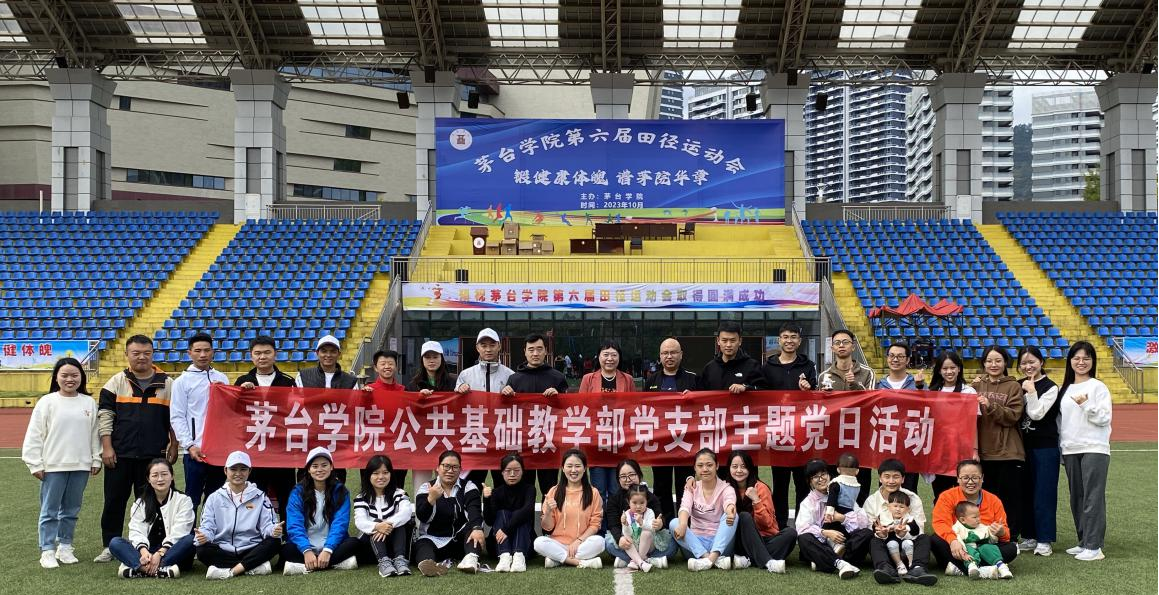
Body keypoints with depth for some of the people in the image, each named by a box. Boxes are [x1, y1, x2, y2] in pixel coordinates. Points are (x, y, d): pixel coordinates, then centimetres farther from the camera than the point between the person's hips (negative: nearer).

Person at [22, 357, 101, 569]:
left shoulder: (89, 403, 5)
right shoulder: (47, 402, -4)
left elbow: (95, 434, 9)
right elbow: (34, 435, -4)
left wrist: (96, 460, 8)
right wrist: (36, 464, -7)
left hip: (80, 465, 3)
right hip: (53, 466, -3)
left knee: (71, 510, 12)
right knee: (50, 510, 3)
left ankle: (65, 547, 24)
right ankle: (47, 551, 10)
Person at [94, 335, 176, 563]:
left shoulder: (167, 384, 5)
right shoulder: (116, 382, 3)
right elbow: (104, 414, 1)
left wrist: (173, 446, 4)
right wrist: (107, 447, -5)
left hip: (154, 456, 0)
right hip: (119, 454, 0)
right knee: (114, 501, 7)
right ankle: (110, 546, 18)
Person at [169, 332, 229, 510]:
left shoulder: (223, 379, 11)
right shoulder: (182, 381, 1)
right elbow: (177, 417, -3)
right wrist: (190, 446, -12)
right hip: (196, 451, -3)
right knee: (192, 499, 1)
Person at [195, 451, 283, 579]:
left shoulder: (259, 497, 9)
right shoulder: (214, 498, 11)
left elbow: (267, 525, 0)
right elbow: (208, 526, 3)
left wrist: (273, 530, -25)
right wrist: (203, 535, -22)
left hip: (251, 550, 0)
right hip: (223, 551, 1)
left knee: (274, 542, -27)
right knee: (203, 551, -29)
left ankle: (230, 571, -31)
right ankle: (254, 567, -27)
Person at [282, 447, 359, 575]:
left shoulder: (340, 491, 1)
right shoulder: (297, 492, 1)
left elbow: (340, 524, -10)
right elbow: (295, 525, -11)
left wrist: (327, 551, -26)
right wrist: (307, 551, -28)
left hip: (332, 546, 1)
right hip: (305, 546, -1)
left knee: (354, 543, -28)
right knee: (287, 550, -30)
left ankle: (305, 566, -29)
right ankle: (337, 563, -33)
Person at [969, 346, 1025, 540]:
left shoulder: (1013, 386, 2)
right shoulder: (977, 385, 12)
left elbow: (1014, 415, -9)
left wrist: (990, 407, -22)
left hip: (1008, 453, -3)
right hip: (984, 452, 3)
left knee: (1009, 498, 0)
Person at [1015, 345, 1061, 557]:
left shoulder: (1050, 387, -6)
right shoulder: (1019, 386, 10)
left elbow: (1036, 414, -15)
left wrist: (1031, 391, -15)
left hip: (1045, 447, -5)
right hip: (1023, 446, 5)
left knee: (1043, 493, -2)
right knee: (1025, 492, 9)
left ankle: (1044, 540, 3)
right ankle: (1029, 537, 18)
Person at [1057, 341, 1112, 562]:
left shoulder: (1098, 387, -2)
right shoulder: (1065, 389, 15)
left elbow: (1104, 418, -9)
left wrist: (1086, 404, -21)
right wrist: (1061, 447, 13)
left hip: (1094, 449, -6)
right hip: (1070, 451, 6)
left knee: (1093, 497, -7)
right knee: (1076, 498, 8)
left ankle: (1094, 546, -5)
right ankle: (1084, 541, 17)